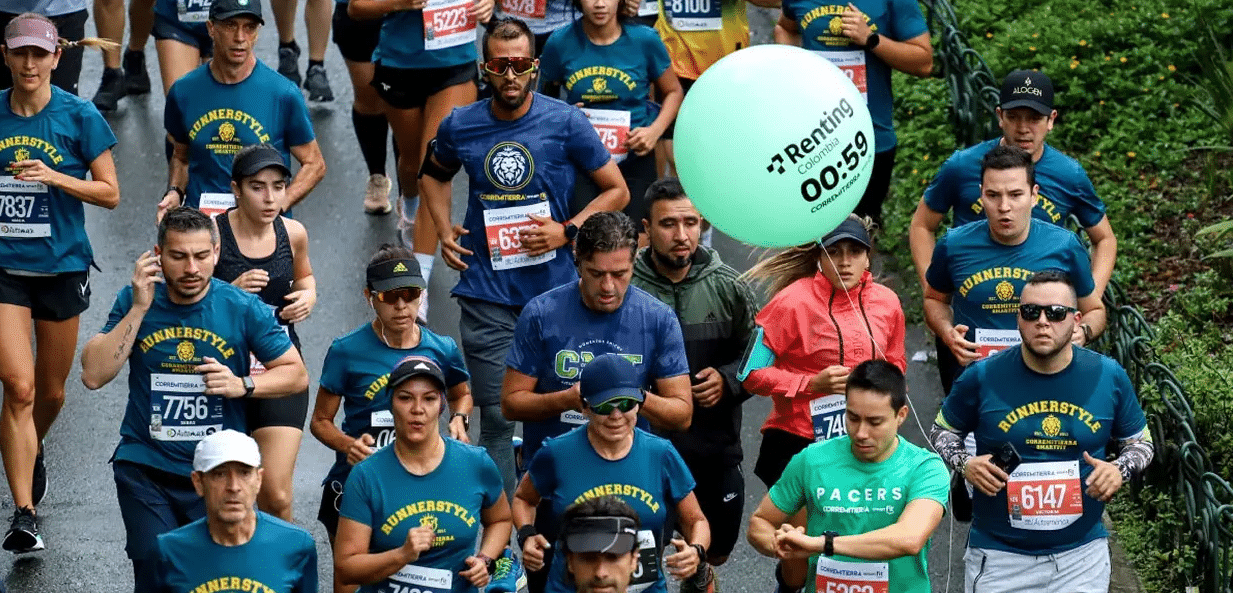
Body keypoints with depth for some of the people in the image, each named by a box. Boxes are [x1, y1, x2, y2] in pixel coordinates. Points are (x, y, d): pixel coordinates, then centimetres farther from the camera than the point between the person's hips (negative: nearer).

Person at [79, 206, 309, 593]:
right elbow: (94, 375, -10)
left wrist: (243, 385, -16)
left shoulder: (243, 309, -4)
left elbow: (297, 374, 3)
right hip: (145, 467, 0)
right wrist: (139, 308, -15)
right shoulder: (135, 302, -1)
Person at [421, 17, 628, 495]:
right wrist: (443, 231, 9)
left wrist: (567, 230, -10)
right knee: (496, 419, 0)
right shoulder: (460, 126, 3)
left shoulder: (565, 122, -4)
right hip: (487, 297, 1)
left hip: (554, 289, -1)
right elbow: (433, 175, 25)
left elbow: (617, 191, 4)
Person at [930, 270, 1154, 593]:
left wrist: (1120, 469, -11)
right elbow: (943, 430, 9)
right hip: (998, 555, -1)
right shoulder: (983, 378, -6)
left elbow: (1140, 442, 10)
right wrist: (965, 464, -12)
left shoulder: (1109, 377, -3)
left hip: (1081, 552, 1)